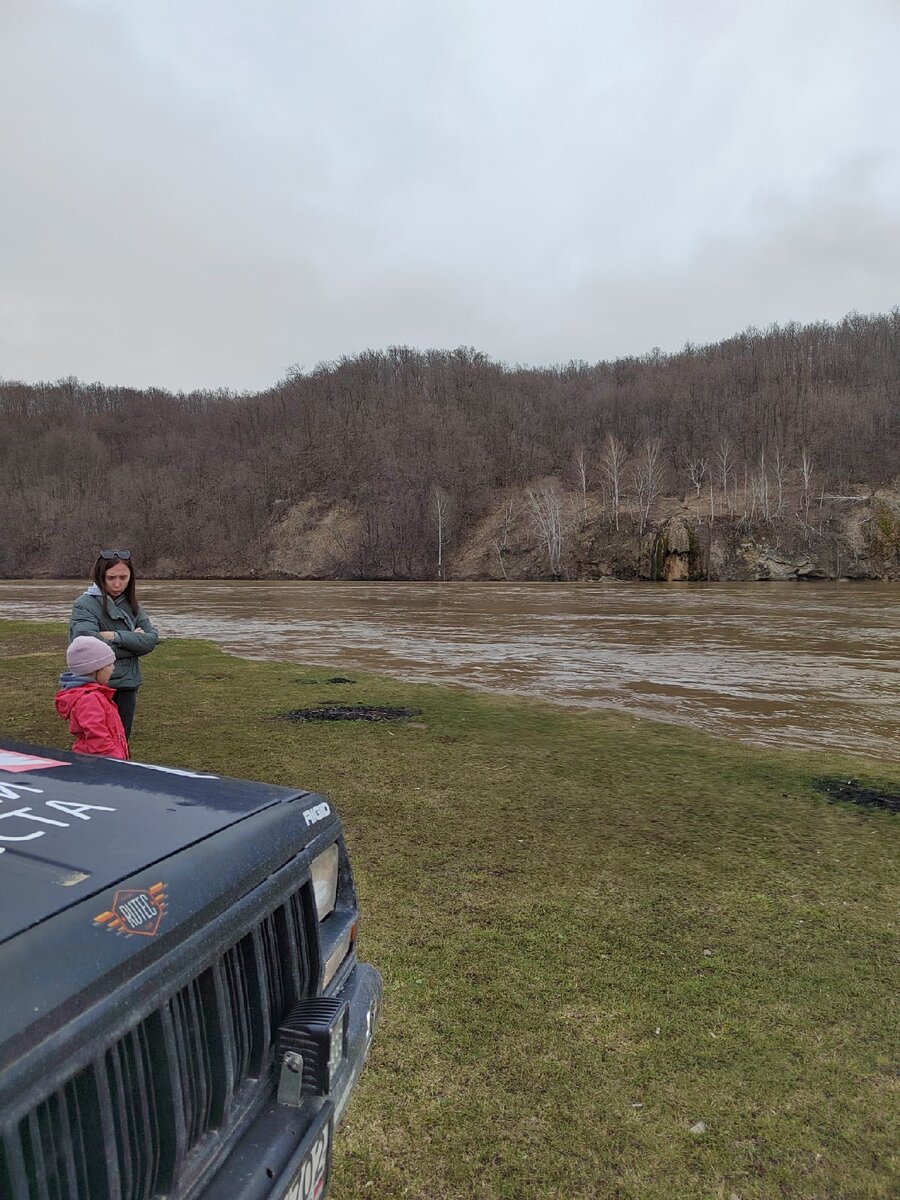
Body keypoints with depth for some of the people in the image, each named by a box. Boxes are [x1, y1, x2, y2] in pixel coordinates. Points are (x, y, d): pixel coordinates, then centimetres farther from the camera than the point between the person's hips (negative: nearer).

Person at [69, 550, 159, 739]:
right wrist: (133, 641, -13)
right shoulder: (85, 605, -11)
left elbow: (151, 639, -4)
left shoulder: (131, 604, 7)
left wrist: (116, 637, -19)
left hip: (127, 688, 5)